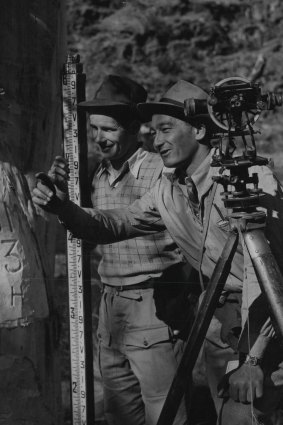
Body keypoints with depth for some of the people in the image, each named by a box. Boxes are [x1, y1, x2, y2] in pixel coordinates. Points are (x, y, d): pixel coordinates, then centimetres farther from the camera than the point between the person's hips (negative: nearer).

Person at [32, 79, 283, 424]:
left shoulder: (251, 179, -18)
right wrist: (63, 207, -9)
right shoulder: (168, 189, 4)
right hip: (221, 319, 6)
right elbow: (115, 224, 10)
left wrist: (253, 356, -25)